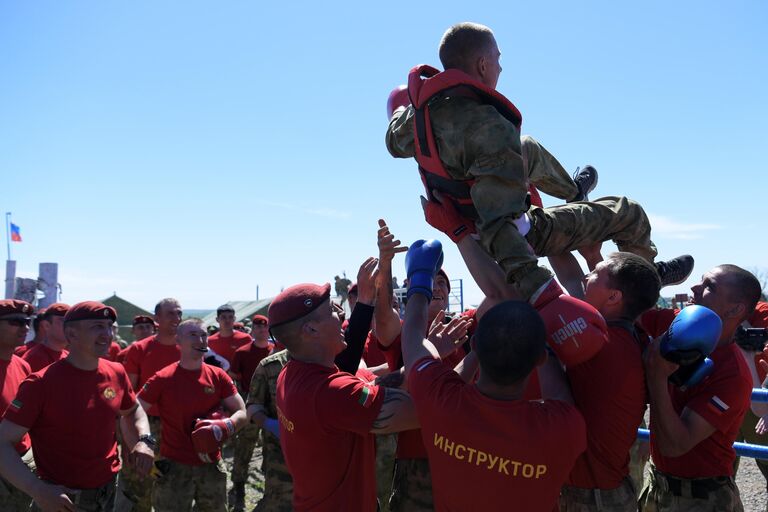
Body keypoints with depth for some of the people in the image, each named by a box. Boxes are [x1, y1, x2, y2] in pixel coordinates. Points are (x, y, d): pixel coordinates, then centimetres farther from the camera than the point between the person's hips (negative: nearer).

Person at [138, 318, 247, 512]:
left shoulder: (219, 377, 0)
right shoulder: (163, 379, -9)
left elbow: (241, 413, 3)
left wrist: (226, 427, -17)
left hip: (212, 466, 3)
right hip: (174, 467, -3)